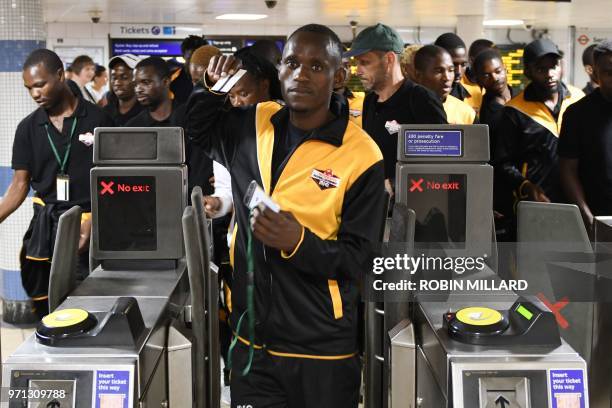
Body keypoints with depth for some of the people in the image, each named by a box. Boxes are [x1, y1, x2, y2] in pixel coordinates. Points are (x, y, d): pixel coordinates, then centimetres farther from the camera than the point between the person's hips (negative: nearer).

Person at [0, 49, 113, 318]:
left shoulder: (97, 119, -2)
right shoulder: (28, 128, 6)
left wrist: (94, 221, -13)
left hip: (90, 226, -3)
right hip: (45, 226, 3)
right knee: (44, 306, 5)